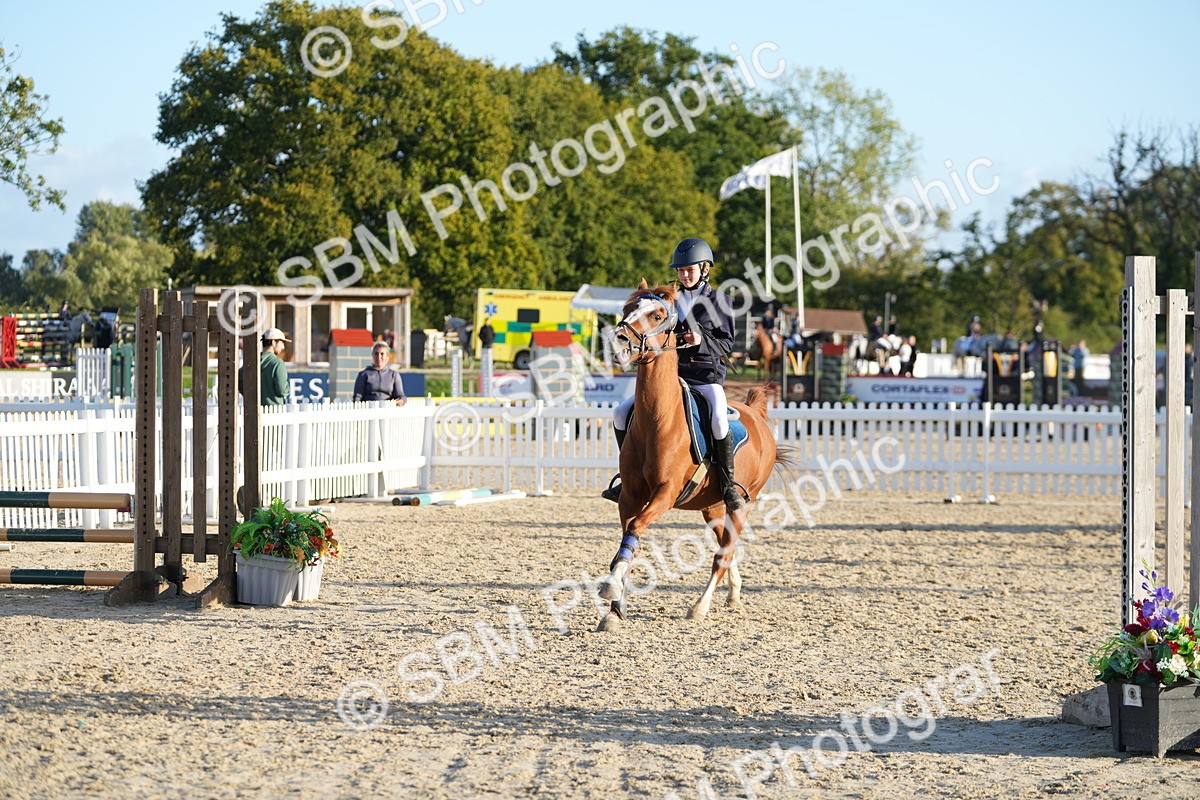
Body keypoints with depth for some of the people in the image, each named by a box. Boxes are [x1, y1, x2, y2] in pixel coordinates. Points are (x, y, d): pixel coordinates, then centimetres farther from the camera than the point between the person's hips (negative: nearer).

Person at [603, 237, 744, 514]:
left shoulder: (719, 301, 3)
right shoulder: (671, 299, 13)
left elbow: (727, 343, 0)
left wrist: (702, 341, -18)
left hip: (707, 376, -5)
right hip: (671, 373, 5)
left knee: (719, 420, -34)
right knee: (621, 414, -6)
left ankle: (729, 486, -20)